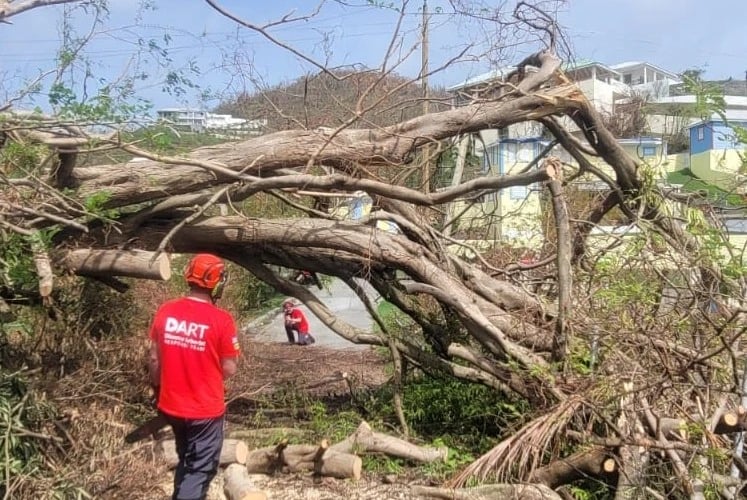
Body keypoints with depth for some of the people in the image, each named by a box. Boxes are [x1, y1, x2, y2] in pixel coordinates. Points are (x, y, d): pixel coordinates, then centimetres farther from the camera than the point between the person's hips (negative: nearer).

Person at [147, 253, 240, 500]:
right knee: (200, 469, 9)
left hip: (171, 406, 5)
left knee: (186, 460, 27)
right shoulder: (221, 319, -19)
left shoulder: (165, 311, -5)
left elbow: (154, 359, 3)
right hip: (205, 410, -5)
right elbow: (229, 370, -13)